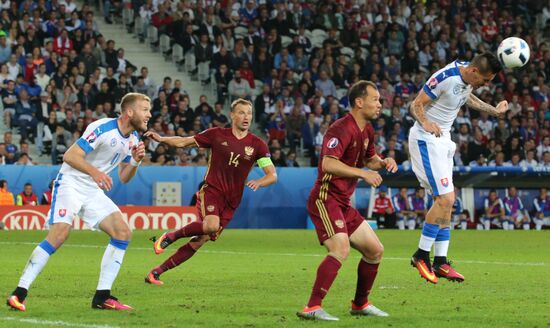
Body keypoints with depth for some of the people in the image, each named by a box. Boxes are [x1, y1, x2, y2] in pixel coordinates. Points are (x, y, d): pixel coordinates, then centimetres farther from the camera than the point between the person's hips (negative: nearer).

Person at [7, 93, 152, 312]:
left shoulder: (132, 138, 8)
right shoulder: (103, 128, -18)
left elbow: (124, 178, 15)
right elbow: (70, 156, -22)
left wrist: (135, 161, -5)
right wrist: (94, 171, -36)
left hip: (94, 191, 8)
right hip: (71, 183, -8)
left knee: (123, 233, -6)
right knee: (60, 233, -26)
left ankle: (102, 297, -4)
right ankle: (19, 293, -21)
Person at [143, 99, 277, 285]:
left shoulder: (257, 145, 2)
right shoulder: (217, 135, 0)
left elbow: (272, 175, -1)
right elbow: (184, 142, 7)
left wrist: (259, 183, -22)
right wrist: (161, 139, -7)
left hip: (231, 202, 3)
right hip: (211, 191, -3)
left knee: (200, 241, -1)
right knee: (212, 225, -33)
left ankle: (156, 272, 10)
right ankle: (171, 236, -8)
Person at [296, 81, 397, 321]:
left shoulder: (366, 130, 13)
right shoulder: (342, 129, -18)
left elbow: (369, 159, 29)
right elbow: (328, 164, -30)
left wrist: (383, 162, 7)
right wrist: (362, 173, -28)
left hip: (344, 203, 10)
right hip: (325, 199, -10)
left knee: (375, 250, 12)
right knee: (341, 248, -27)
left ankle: (360, 304, 27)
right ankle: (312, 308, -28)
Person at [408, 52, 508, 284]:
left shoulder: (467, 77, 2)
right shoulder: (446, 78, -23)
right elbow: (416, 105, -20)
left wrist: (494, 111, 30)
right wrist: (426, 123, -38)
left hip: (443, 139, 9)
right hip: (426, 140, -9)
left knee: (445, 200, 8)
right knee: (445, 198, -16)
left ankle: (440, 262, 11)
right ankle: (421, 255, -6)